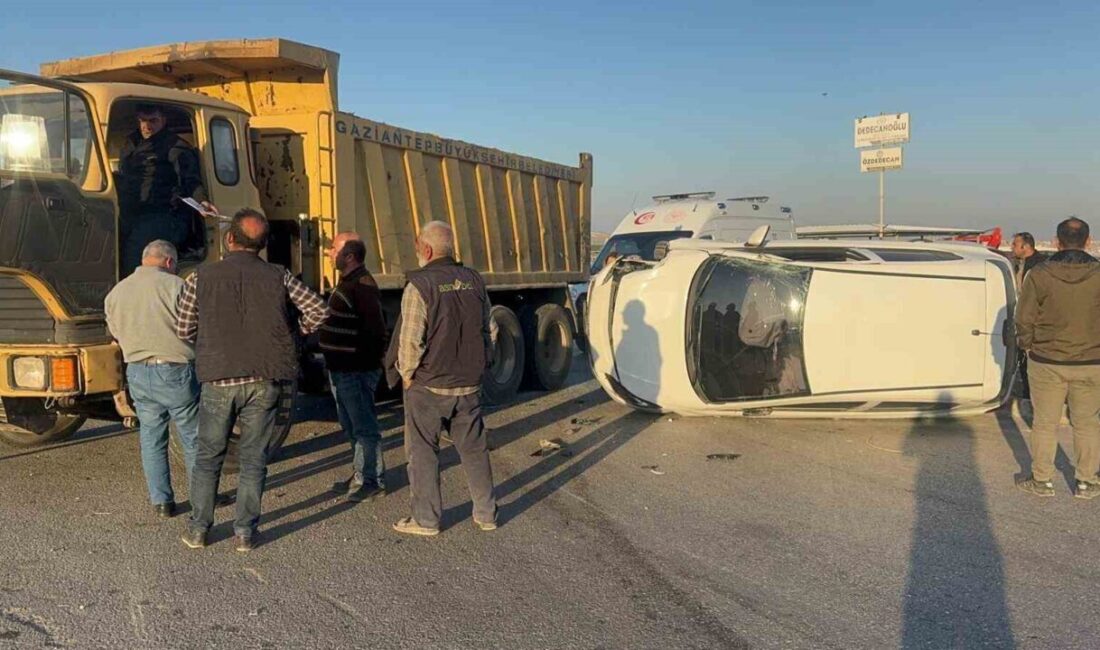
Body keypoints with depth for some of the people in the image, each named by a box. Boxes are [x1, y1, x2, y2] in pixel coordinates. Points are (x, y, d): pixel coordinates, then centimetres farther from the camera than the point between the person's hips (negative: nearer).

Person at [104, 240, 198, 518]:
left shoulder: (116, 292, 8)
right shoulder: (175, 286, -11)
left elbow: (116, 333, 14)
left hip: (137, 373, 5)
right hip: (175, 372, -5)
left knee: (151, 438, 13)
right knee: (193, 438, 8)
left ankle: (161, 501, 16)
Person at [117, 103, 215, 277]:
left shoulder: (176, 148, 0)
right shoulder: (130, 145, 23)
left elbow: (191, 180, -11)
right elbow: (121, 179, 35)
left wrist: (201, 200, -30)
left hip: (163, 218, -7)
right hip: (132, 217, 7)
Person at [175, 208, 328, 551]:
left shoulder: (201, 278, -1)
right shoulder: (278, 277, 0)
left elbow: (183, 330, 6)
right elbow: (319, 311, 1)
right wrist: (293, 332, 17)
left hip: (219, 379, 0)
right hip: (265, 381, 0)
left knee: (208, 456, 15)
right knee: (253, 458, 10)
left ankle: (198, 529, 21)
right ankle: (246, 532, 13)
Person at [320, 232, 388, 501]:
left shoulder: (362, 285, -18)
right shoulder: (348, 282, 15)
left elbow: (375, 329, -24)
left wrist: (368, 362, -23)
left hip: (356, 370, -11)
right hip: (341, 368, 11)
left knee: (363, 427, -2)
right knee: (351, 426, 18)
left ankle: (372, 479, 7)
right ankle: (359, 474, 29)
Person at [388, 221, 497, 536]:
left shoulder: (419, 285, -15)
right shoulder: (474, 282, 4)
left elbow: (410, 340, -17)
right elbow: (486, 331, 10)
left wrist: (407, 375, -2)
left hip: (428, 386, -5)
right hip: (469, 385, 5)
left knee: (422, 452, 8)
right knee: (474, 449, 14)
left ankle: (426, 519, 15)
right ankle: (486, 514, 22)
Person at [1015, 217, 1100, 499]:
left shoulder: (1039, 275, -12)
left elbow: (1024, 320, -7)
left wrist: (1027, 346, 11)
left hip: (1047, 362, -1)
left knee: (1045, 423, 11)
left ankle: (1042, 480, 20)